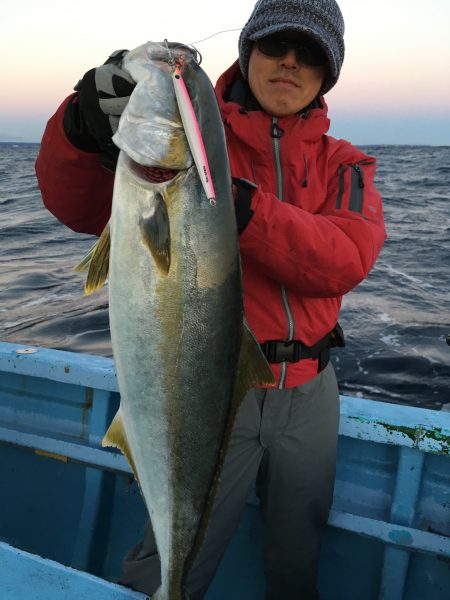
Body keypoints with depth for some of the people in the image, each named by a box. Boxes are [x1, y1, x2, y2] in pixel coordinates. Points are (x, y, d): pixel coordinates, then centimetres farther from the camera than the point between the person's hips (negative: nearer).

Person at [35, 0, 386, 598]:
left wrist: (240, 205, -30)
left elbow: (345, 261, -15)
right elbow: (79, 209, -12)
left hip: (310, 392, 4)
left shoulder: (343, 164, 5)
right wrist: (85, 124, -32)